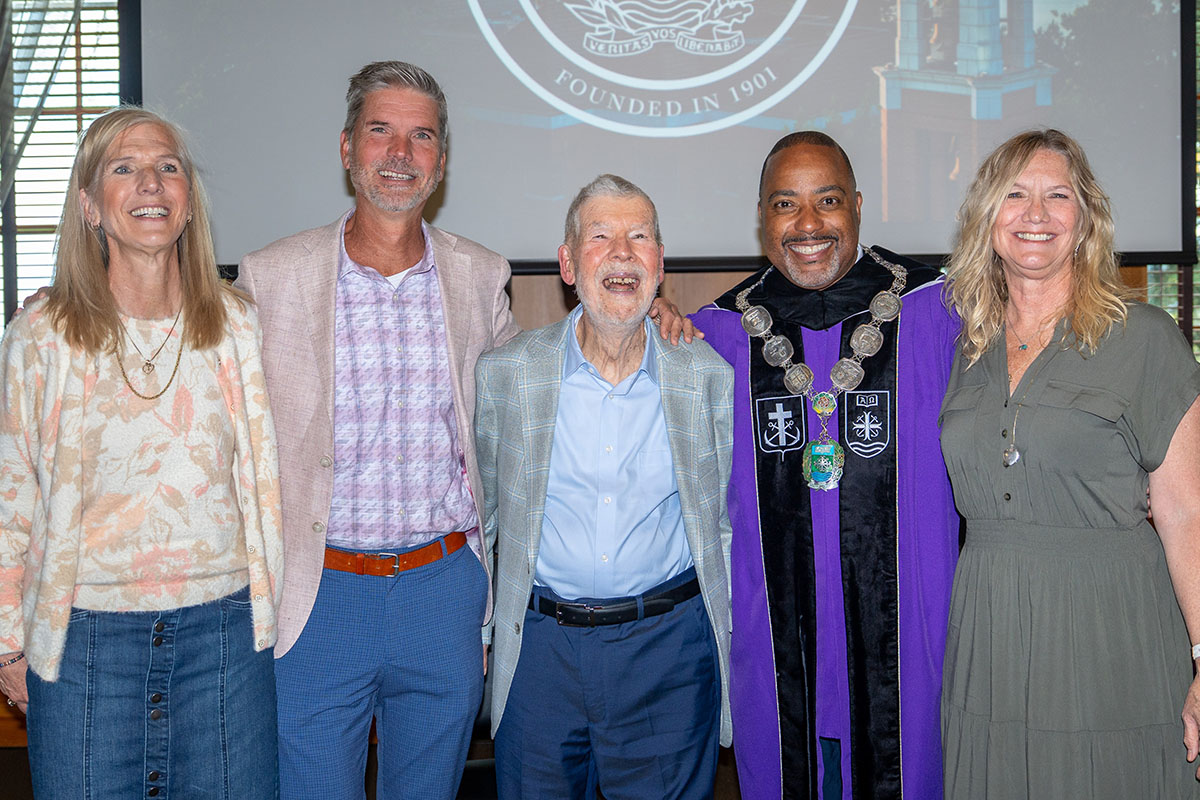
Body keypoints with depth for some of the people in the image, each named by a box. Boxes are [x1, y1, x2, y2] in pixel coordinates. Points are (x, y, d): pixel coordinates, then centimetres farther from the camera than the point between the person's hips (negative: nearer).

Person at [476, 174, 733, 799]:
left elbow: (726, 519, 7)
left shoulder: (708, 377, -2)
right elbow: (483, 510, 9)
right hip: (539, 647, 1)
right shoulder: (504, 373, -1)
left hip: (670, 640, 0)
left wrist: (731, 637, 7)